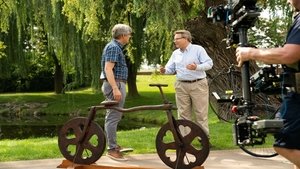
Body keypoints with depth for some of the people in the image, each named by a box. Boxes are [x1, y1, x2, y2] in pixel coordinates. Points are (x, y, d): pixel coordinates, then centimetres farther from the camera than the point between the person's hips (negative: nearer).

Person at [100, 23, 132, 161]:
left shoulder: (115, 46, 18)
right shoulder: (114, 47, -14)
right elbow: (108, 69, -22)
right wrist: (115, 88, -28)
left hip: (115, 85, 11)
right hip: (115, 84, -11)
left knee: (113, 116, 15)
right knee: (113, 117, -9)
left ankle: (113, 145, 23)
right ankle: (112, 149, -8)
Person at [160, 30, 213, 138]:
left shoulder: (198, 49, -2)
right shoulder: (175, 53, 14)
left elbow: (209, 64, -8)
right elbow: (171, 68, 13)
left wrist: (197, 67, -24)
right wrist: (165, 71, -10)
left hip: (198, 85, -4)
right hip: (181, 86, 5)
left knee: (201, 113, -1)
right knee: (183, 113, 6)